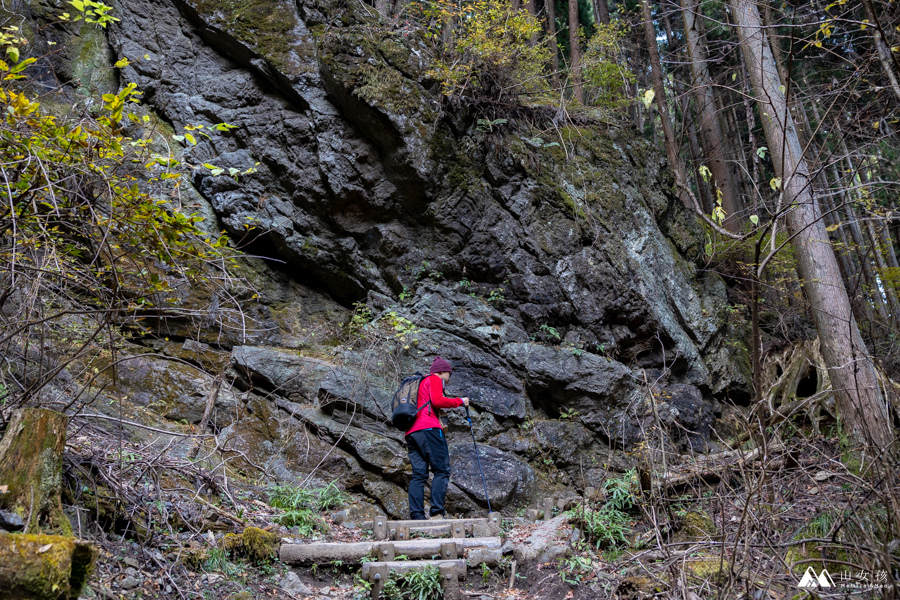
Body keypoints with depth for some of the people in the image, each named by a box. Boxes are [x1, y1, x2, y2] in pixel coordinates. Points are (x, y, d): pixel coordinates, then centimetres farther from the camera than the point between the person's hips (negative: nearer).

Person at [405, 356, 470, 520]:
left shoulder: (420, 383, 33)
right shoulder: (435, 380, 7)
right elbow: (437, 401, -10)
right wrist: (460, 402, 0)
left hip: (411, 431, 9)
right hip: (428, 429, -9)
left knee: (418, 474, 3)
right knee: (442, 471, -8)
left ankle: (416, 515, -6)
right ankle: (436, 511, -17)